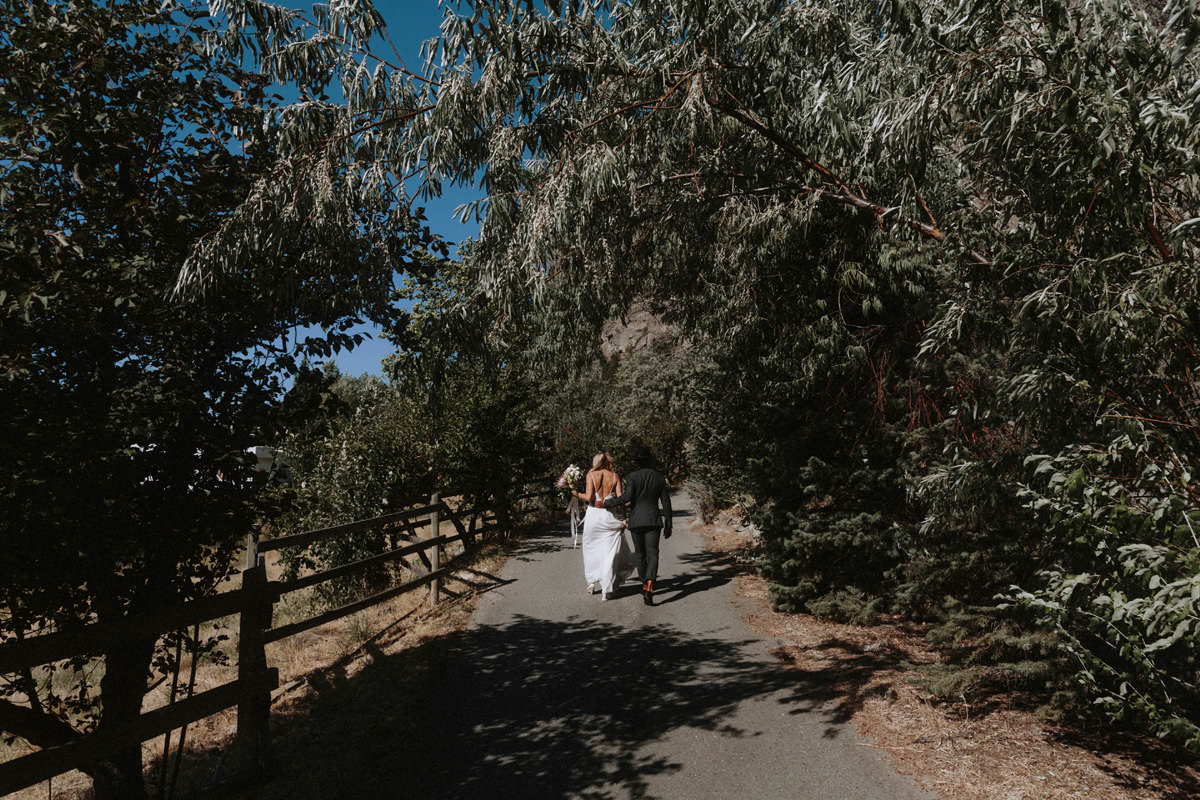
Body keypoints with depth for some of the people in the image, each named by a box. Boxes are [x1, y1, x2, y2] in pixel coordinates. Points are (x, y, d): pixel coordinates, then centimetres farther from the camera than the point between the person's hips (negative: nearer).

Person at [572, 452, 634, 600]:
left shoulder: (591, 474, -2)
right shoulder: (615, 476, 2)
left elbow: (588, 497, -11)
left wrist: (577, 493, 6)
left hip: (594, 514, 0)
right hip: (610, 515, 0)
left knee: (592, 549, 17)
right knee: (610, 552, 4)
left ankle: (593, 583, 26)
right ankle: (606, 588, -1)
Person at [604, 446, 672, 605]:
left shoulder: (632, 476, -6)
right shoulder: (659, 476, 3)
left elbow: (627, 496, -20)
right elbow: (665, 501, 4)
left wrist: (607, 503, -8)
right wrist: (668, 524, 9)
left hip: (636, 520, 0)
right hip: (654, 520, 1)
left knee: (640, 554, 16)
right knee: (652, 554, -4)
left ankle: (645, 585, 29)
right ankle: (649, 589, -22)